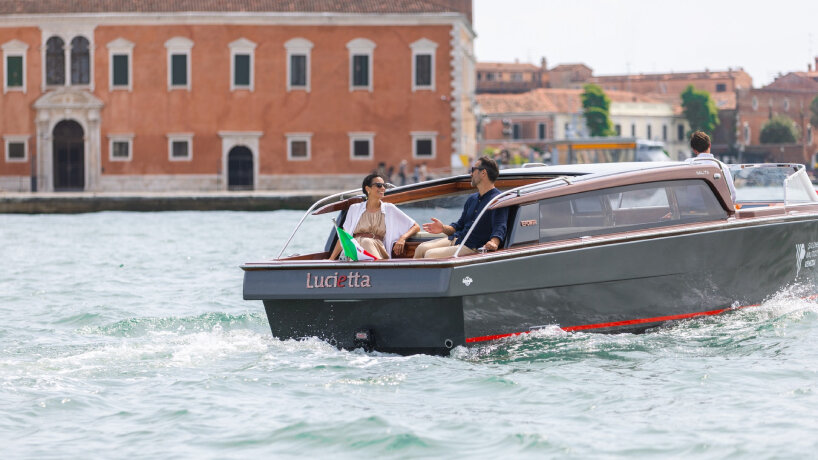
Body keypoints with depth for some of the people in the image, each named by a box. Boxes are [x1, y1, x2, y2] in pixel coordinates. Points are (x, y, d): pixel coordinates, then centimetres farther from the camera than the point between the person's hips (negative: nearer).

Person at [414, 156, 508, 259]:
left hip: (472, 247, -9)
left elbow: (499, 228, -19)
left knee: (430, 254, -22)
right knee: (421, 248, -9)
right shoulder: (472, 198, 22)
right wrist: (443, 228, 7)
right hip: (455, 239, 9)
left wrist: (494, 242, -41)